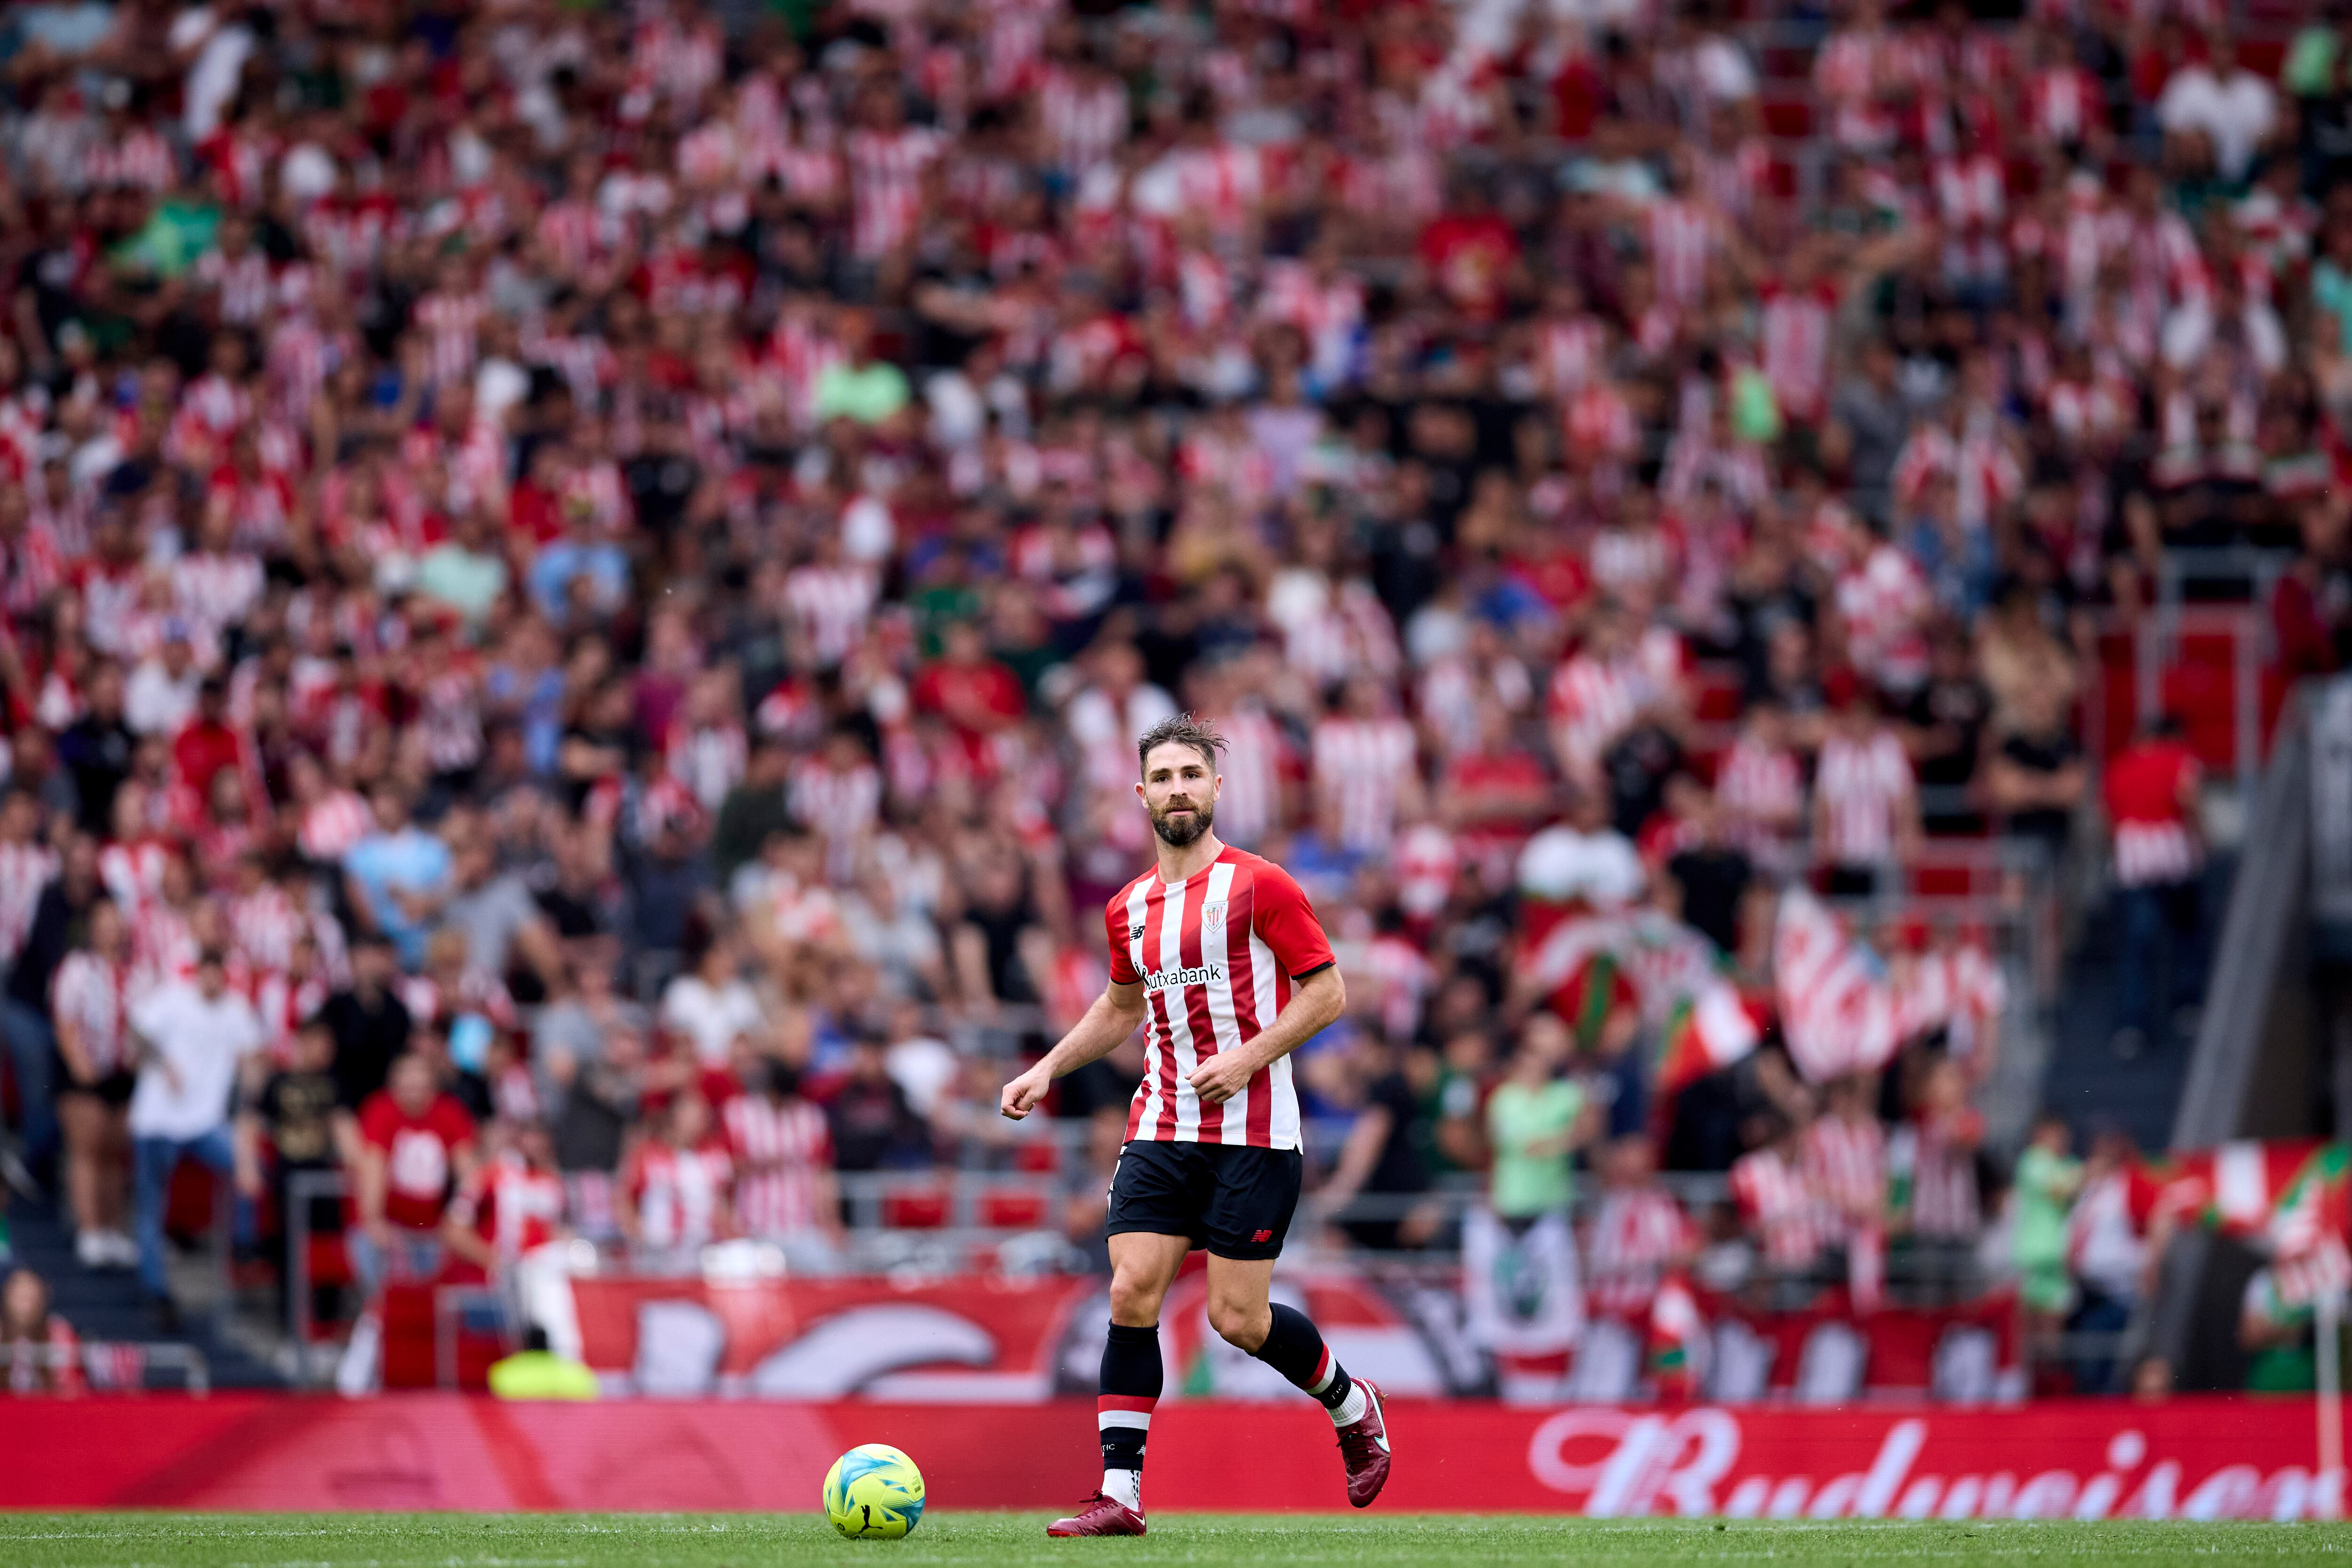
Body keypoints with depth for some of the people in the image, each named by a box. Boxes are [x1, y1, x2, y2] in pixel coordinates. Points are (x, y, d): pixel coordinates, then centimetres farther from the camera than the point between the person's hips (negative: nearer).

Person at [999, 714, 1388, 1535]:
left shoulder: (1258, 886, -7)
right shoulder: (1129, 910, 12)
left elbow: (1327, 990, -7)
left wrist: (1247, 1058, -17)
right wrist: (1049, 1068, 18)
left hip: (1252, 1133, -5)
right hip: (1160, 1129, 5)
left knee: (1237, 1318, -5)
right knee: (1131, 1294, -9)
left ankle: (1353, 1406, 25)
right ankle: (1121, 1493, -7)